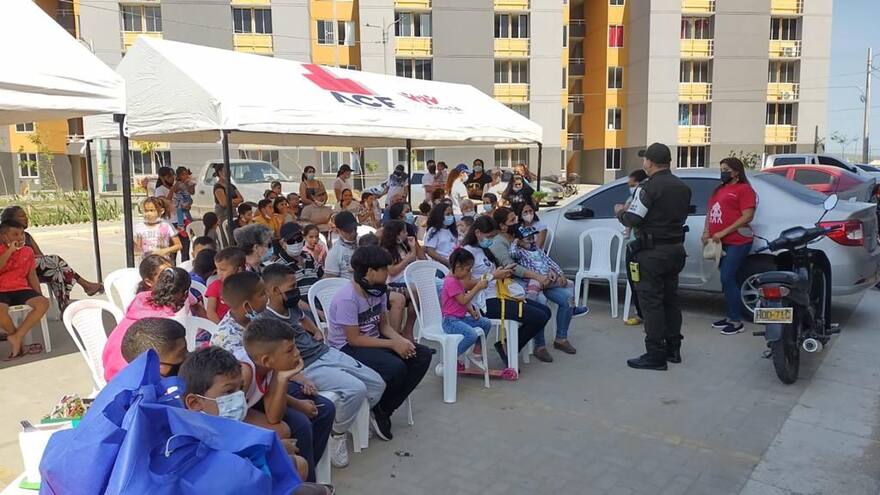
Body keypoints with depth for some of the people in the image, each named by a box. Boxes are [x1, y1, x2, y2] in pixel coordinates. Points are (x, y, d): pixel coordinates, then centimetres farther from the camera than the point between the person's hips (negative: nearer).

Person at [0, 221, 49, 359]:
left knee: (43, 303, -25)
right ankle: (20, 342, -9)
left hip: (22, 289, 4)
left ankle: (16, 337, -15)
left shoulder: (28, 251, 12)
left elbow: (32, 276, 15)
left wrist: (39, 296, 7)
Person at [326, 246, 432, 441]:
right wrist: (393, 344, -22)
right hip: (347, 348, -9)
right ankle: (378, 411, -1)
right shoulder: (347, 298, -24)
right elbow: (354, 339, -23)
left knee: (423, 355, -6)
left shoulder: (378, 290, 1)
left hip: (373, 340, 9)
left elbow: (384, 325, 7)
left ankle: (385, 410, -1)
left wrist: (402, 340, -14)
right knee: (396, 367, -32)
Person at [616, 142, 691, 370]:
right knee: (670, 298, 16)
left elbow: (631, 220, -19)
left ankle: (655, 355, 0)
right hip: (676, 249, 9)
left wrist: (620, 212, 3)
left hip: (652, 252, -8)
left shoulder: (648, 188, -16)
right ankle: (673, 349, 24)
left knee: (651, 302, -3)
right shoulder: (683, 187, 11)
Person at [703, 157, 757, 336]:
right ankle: (731, 316, 23)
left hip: (737, 242, -8)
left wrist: (723, 232, -17)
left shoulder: (744, 189, -6)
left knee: (727, 279, -12)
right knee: (727, 279, 13)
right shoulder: (719, 189, 18)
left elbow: (748, 216, -14)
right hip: (721, 243, 8)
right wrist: (706, 231, 5)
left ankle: (736, 321, -4)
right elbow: (710, 211, 21)